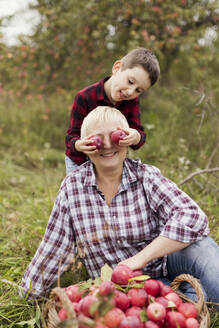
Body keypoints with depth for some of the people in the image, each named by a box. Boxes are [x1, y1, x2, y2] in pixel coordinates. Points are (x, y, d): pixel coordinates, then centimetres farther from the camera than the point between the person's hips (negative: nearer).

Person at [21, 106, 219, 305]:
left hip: (165, 259, 0)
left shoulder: (147, 177, -10)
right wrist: (29, 295, 6)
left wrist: (141, 257, -28)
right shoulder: (72, 187, -6)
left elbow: (193, 218, -22)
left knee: (199, 246, -31)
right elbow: (55, 247, 2)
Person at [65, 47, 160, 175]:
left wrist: (136, 137, -45)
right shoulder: (84, 98, -23)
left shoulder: (132, 100, -10)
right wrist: (79, 145, -45)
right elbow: (72, 135, -20)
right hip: (80, 163, -2)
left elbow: (139, 133, -19)